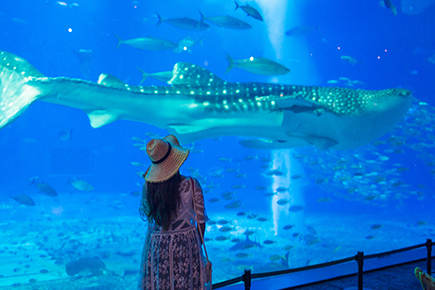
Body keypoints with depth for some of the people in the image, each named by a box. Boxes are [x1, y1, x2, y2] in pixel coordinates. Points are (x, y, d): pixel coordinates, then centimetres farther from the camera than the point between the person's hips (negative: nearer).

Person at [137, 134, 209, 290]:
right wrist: (199, 242, 9)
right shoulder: (192, 185, -18)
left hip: (156, 246, 2)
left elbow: (145, 213, 6)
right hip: (185, 244, -2)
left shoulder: (148, 186, -12)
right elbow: (200, 220, -9)